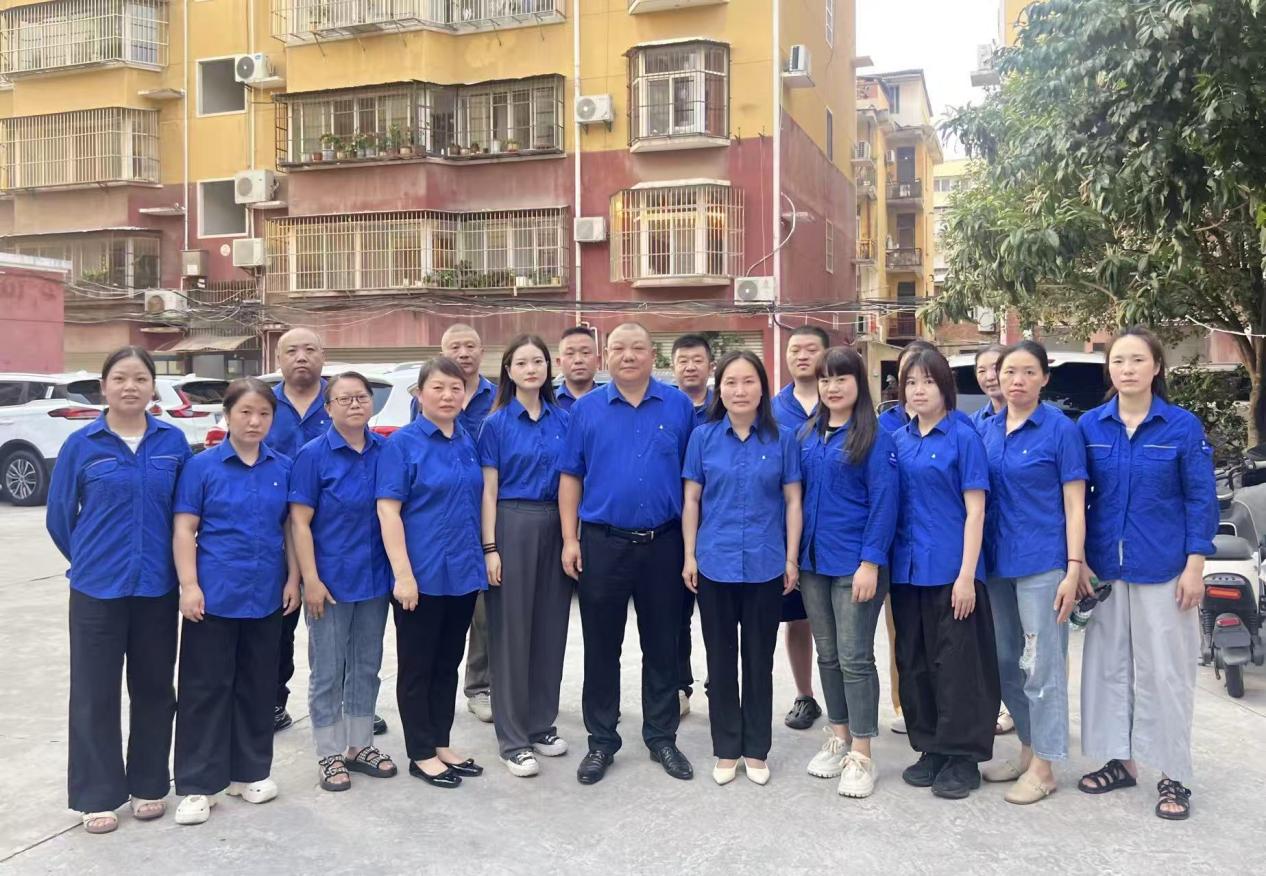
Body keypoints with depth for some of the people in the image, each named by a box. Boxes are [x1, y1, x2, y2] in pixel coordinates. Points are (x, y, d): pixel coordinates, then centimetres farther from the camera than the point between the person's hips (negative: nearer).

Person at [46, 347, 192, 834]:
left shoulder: (173, 442, 0)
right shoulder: (81, 445, -4)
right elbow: (59, 516, 4)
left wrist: (172, 561, 8)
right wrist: (90, 559, 10)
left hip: (157, 586, 2)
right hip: (98, 587, -1)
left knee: (153, 688, 11)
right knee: (95, 692, 5)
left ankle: (149, 785, 26)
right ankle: (98, 795, 18)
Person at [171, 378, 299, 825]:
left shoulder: (283, 468, 3)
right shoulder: (202, 466, -5)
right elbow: (184, 529, -6)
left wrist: (293, 579, 4)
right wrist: (189, 586, -12)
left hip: (266, 595, 3)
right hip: (214, 594, -3)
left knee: (257, 685, 13)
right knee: (205, 687, 4)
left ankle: (251, 771, 27)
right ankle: (198, 785, 13)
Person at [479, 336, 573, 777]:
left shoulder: (563, 420, 8)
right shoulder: (496, 424, -1)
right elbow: (489, 491, -4)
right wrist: (490, 548, -11)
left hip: (556, 527, 4)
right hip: (513, 525, -4)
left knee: (550, 626, 9)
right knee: (512, 629, 1)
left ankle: (542, 725, 24)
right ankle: (513, 739, 9)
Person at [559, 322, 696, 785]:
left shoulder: (679, 406, 2)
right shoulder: (586, 409, 3)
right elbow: (570, 477, 3)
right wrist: (569, 539, -3)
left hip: (663, 543, 0)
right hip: (602, 543, 0)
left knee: (662, 645, 10)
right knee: (601, 646, 8)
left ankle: (662, 737, 25)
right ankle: (601, 741, 22)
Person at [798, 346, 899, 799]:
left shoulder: (876, 438, -8)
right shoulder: (807, 436, 9)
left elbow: (884, 503, -12)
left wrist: (871, 562, -18)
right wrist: (793, 553, 7)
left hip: (855, 565, -6)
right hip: (813, 561, 6)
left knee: (855, 657, -1)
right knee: (827, 655, 14)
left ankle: (861, 756, 9)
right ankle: (838, 738, 28)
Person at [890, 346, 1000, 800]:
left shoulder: (963, 437, -5)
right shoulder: (898, 440, 9)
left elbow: (975, 510, -9)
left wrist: (966, 575, -15)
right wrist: (886, 564, 7)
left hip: (950, 569, -5)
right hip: (907, 568, 6)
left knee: (955, 662, 1)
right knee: (914, 662, 12)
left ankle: (962, 757, 14)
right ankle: (930, 750, 25)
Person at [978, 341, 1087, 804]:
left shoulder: (1060, 429, -6)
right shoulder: (985, 429, 8)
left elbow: (1074, 505, -7)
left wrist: (1074, 569, -14)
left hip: (1043, 563, -6)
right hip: (997, 562, 6)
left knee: (1041, 666, 1)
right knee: (1005, 663, 14)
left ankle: (1043, 766, 13)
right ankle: (1029, 748, 31)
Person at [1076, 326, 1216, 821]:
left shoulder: (1183, 426, -5)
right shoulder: (1090, 426, 2)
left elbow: (1201, 499, -4)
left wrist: (1195, 565, -9)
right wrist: (1077, 561, 0)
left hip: (1163, 570, -3)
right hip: (1103, 569, 3)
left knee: (1164, 670, 2)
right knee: (1107, 664, 10)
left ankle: (1173, 776, 14)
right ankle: (1120, 761, 24)